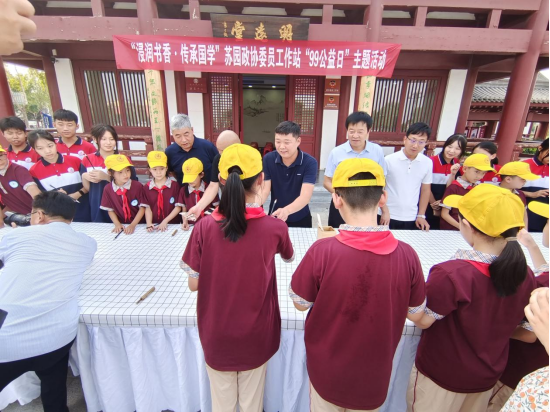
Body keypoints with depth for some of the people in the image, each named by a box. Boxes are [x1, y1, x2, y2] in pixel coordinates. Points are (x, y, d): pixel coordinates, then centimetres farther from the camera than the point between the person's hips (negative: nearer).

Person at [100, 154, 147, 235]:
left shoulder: (138, 186, -8)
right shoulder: (108, 189, -1)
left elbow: (142, 208, -6)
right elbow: (110, 210, 8)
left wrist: (133, 225, -12)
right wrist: (117, 224, -5)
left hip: (138, 225, -2)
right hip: (120, 226, 2)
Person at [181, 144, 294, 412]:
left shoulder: (204, 227, -18)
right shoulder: (275, 228, -18)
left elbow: (193, 284, -9)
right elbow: (289, 257, 5)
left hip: (217, 336, 1)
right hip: (256, 336, 0)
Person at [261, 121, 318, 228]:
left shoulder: (310, 163, -16)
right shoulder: (268, 159, -8)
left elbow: (305, 196, -26)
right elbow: (264, 190, -12)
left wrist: (286, 210, -45)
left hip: (300, 219, -1)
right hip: (274, 218, 2)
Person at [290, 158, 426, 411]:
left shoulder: (322, 251, -30)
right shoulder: (407, 255, -21)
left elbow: (301, 303, -12)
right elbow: (416, 314, -5)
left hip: (328, 372, -1)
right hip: (374, 375, 2)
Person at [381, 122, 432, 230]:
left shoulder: (427, 163, 0)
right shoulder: (389, 160, -10)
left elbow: (425, 190, 10)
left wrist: (421, 215, 8)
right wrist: (384, 211, -8)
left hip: (411, 218, 3)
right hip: (389, 216, -2)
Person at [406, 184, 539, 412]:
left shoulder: (451, 274, -34)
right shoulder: (526, 276, -13)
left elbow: (422, 321, -22)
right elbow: (527, 332, 2)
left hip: (441, 374, -4)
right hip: (488, 376, 5)